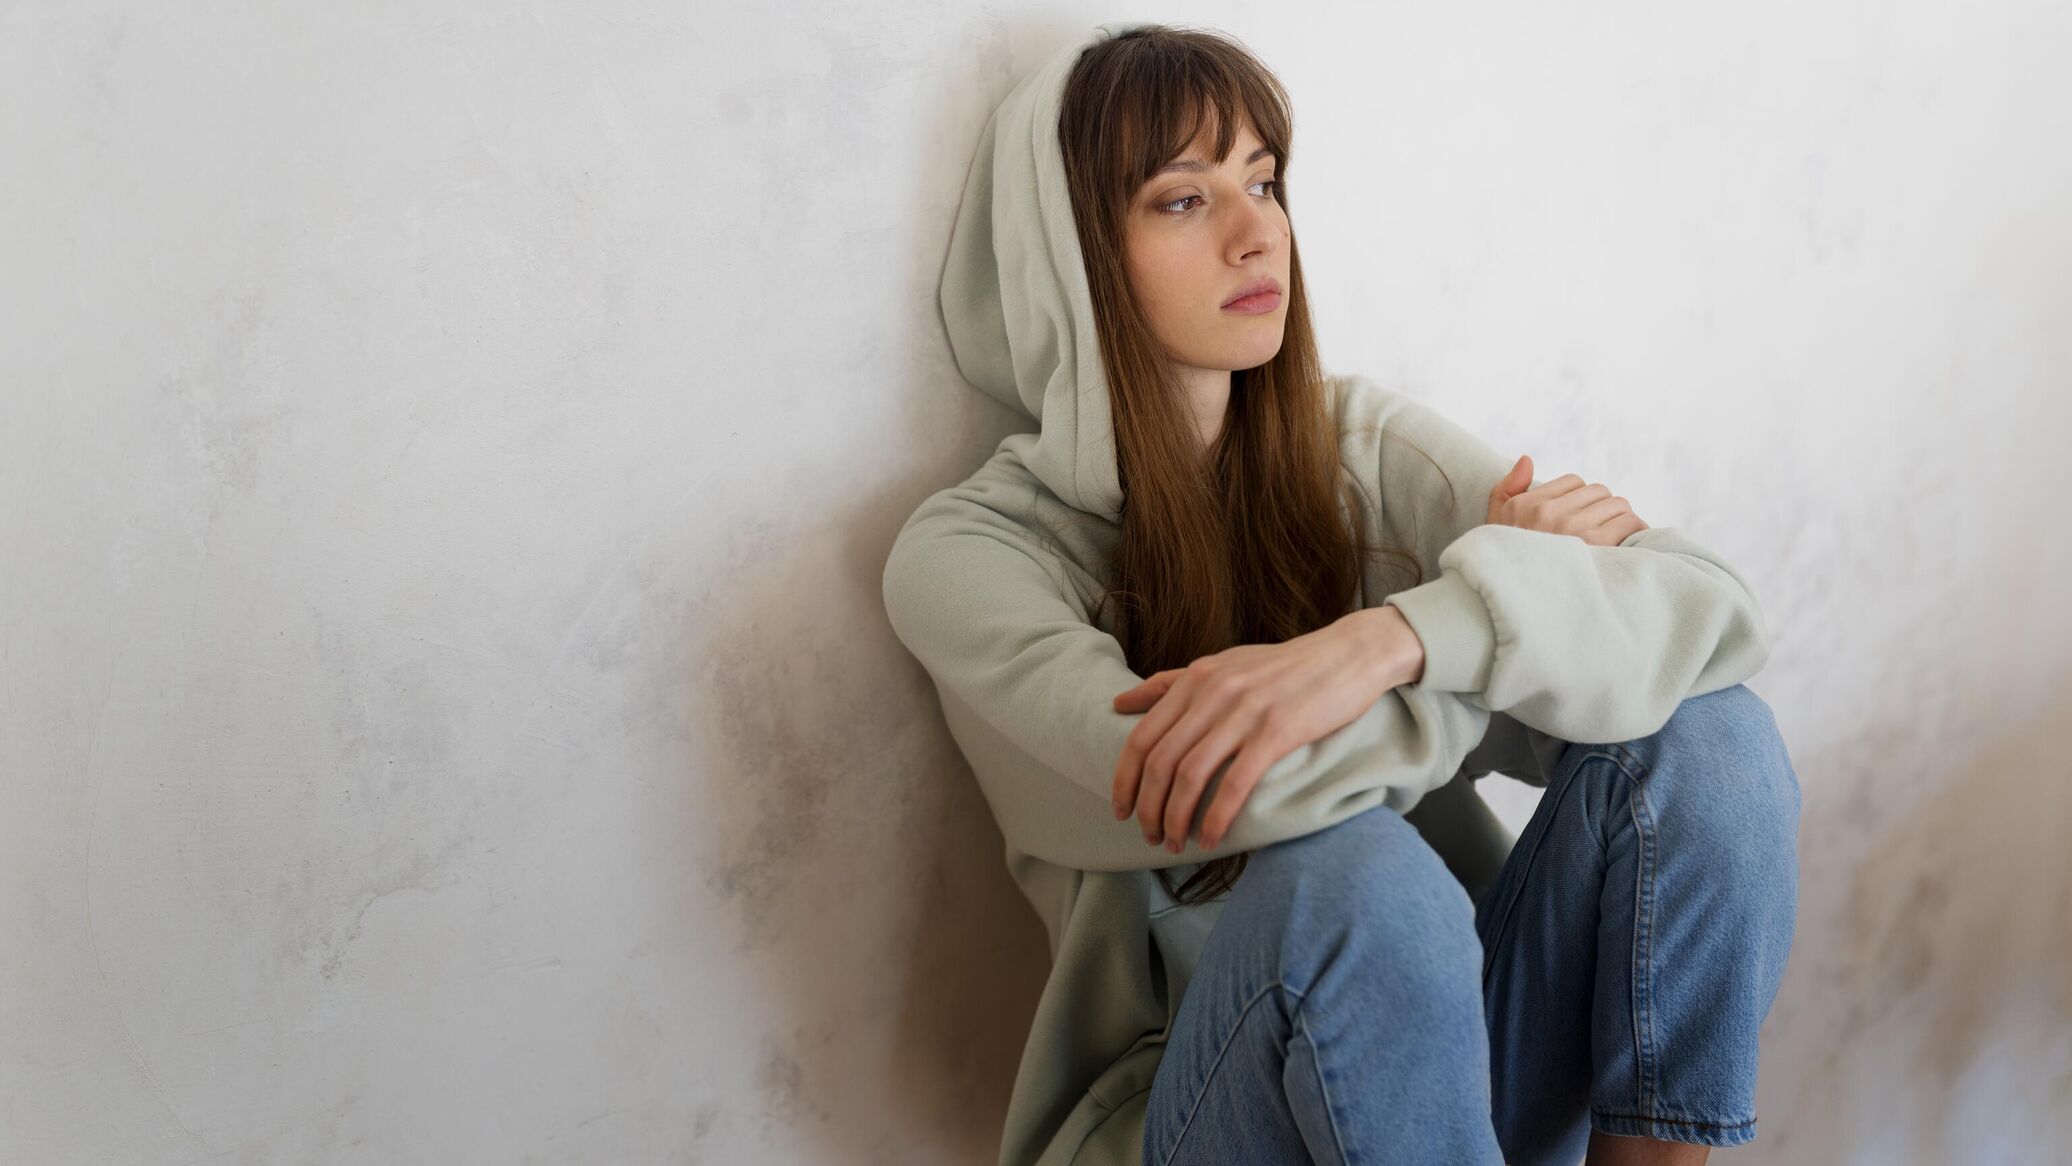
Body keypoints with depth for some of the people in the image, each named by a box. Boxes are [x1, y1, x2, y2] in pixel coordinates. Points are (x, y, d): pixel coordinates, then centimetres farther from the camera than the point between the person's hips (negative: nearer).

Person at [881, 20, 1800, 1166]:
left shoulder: (1362, 440, 1)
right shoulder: (970, 548, -10)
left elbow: (1710, 605, -13)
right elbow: (1198, 792, -28)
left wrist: (1401, 633, -32)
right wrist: (1507, 584, -14)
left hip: (1461, 1037, 4)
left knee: (1702, 728, -18)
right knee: (1352, 873, -34)